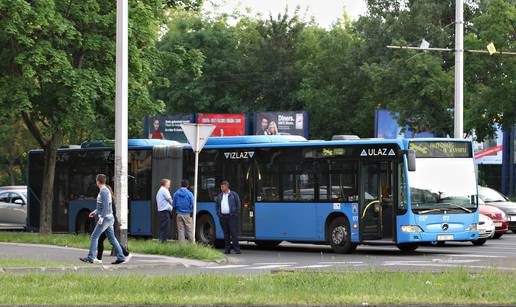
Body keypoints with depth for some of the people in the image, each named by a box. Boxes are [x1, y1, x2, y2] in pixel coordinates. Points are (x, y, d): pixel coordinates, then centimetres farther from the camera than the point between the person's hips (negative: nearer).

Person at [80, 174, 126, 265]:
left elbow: (106, 205, -23)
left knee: (94, 236, -6)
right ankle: (121, 257, 3)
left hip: (106, 217, -10)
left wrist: (101, 218, -25)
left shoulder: (104, 191, -15)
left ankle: (90, 258, -7)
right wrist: (96, 211, 29)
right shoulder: (106, 191, 16)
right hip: (109, 217, 10)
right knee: (111, 238, 8)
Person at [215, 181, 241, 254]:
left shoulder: (233, 194, 1)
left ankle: (237, 248, -10)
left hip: (232, 216, -4)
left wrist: (236, 214, -6)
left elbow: (238, 204, 1)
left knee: (234, 232, -10)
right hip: (222, 217, 4)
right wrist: (218, 213, 8)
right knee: (226, 233, 5)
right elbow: (217, 205, 20)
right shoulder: (219, 196, 13)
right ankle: (227, 249, 9)